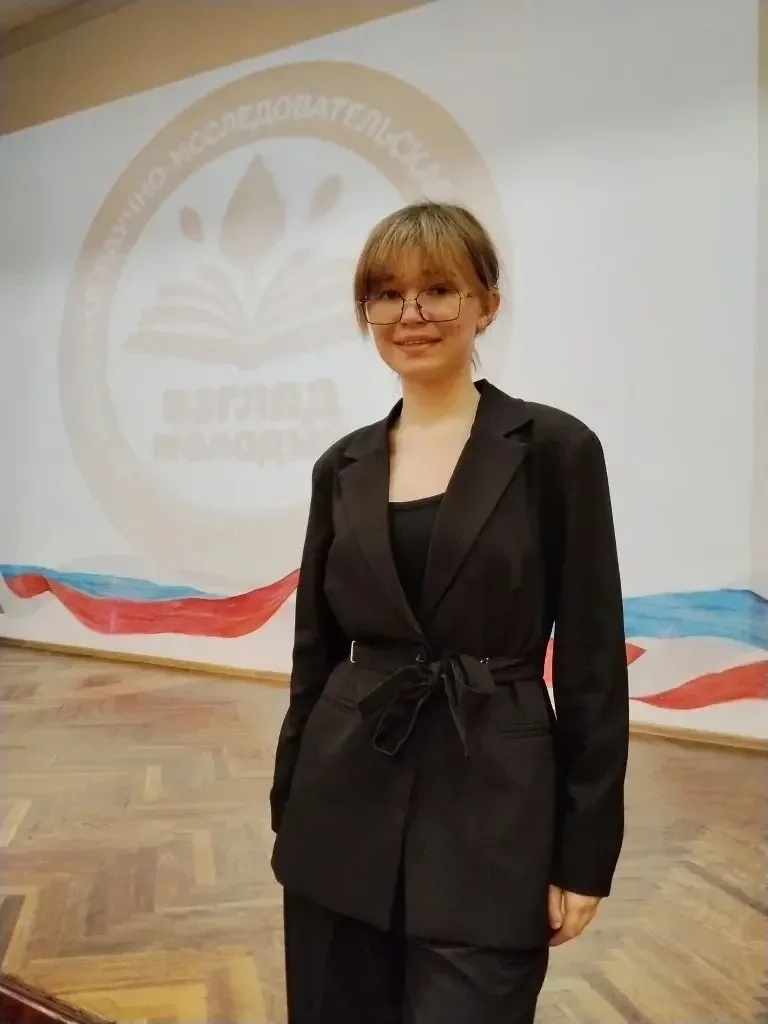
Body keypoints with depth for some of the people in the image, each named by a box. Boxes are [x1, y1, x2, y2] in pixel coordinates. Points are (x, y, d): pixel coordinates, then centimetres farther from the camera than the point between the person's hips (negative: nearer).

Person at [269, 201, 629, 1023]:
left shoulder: (554, 449, -6)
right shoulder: (342, 467, 6)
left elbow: (593, 665, -6)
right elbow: (316, 650, 10)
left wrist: (585, 855, -6)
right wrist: (289, 811, 12)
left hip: (491, 813, -4)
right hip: (347, 807, 4)